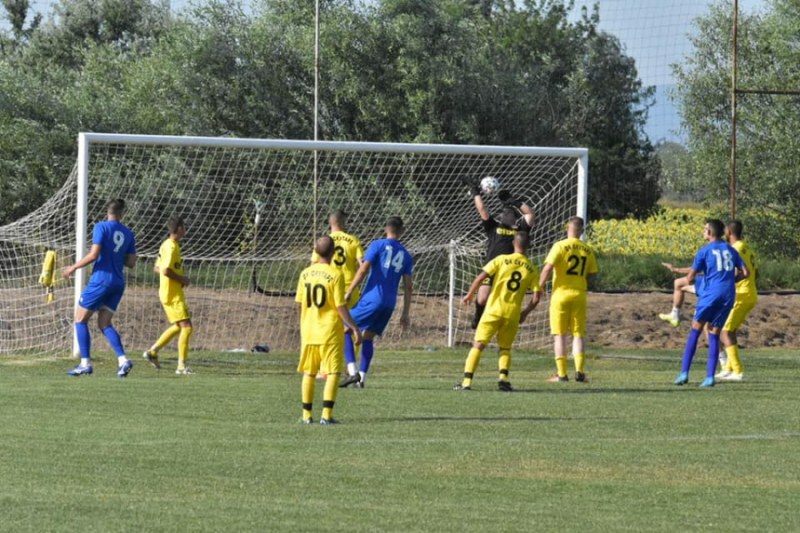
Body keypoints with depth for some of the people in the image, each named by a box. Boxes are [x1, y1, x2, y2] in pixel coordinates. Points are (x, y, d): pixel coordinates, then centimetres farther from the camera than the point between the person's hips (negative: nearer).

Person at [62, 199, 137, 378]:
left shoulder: (101, 227, -7)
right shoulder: (128, 233, 9)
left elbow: (93, 255, -15)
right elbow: (131, 262, 11)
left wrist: (74, 267, -3)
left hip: (101, 280, -6)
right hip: (118, 283, 6)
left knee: (80, 319, 6)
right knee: (104, 324, 12)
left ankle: (85, 363, -1)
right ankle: (123, 360, -6)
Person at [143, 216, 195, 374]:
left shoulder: (166, 245, 13)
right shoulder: (171, 247, -17)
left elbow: (157, 269, 20)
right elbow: (166, 271, -26)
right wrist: (182, 279, -13)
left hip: (168, 293, 10)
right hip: (173, 294, -10)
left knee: (178, 326, 21)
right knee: (186, 327, -10)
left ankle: (152, 351, 24)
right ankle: (182, 366, -10)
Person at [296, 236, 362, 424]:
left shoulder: (305, 273, 2)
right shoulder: (336, 274, -12)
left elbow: (299, 304, 7)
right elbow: (341, 307, -14)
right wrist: (354, 328, -6)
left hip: (308, 331, 4)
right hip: (331, 331, -4)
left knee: (308, 373, 13)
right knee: (332, 373, 0)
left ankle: (307, 415, 15)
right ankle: (326, 414, -9)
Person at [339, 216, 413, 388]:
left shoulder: (378, 245, -2)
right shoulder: (406, 255, 12)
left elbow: (363, 269, -11)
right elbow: (408, 287, 10)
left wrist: (349, 292, -7)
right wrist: (405, 314, 14)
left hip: (372, 298, -5)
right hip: (389, 304, 5)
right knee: (368, 337, 16)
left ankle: (353, 372, -10)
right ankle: (362, 377, 9)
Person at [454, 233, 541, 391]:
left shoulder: (502, 260, 0)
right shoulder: (532, 269, 5)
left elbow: (480, 277, -6)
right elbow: (536, 298, 1)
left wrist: (470, 294, 9)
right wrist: (525, 313, 17)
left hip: (494, 309, -2)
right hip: (513, 313, 2)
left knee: (478, 345, 3)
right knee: (505, 348, 19)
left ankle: (467, 381, -7)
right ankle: (503, 377, -4)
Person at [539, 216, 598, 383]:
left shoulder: (560, 246, -8)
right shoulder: (588, 250, 4)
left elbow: (547, 269, -15)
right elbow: (591, 275, 8)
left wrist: (540, 287, -4)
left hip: (561, 294, -3)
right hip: (580, 294, 3)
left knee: (559, 335, 4)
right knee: (578, 334, 9)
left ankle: (561, 374, 1)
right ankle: (580, 371, -2)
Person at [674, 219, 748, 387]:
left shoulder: (705, 251, -1)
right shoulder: (731, 250, 13)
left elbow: (690, 278, -1)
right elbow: (745, 272, 11)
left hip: (711, 293, -4)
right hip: (729, 295, 4)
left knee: (695, 331, 6)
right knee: (714, 334, 10)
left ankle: (684, 373, -1)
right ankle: (710, 377, 1)